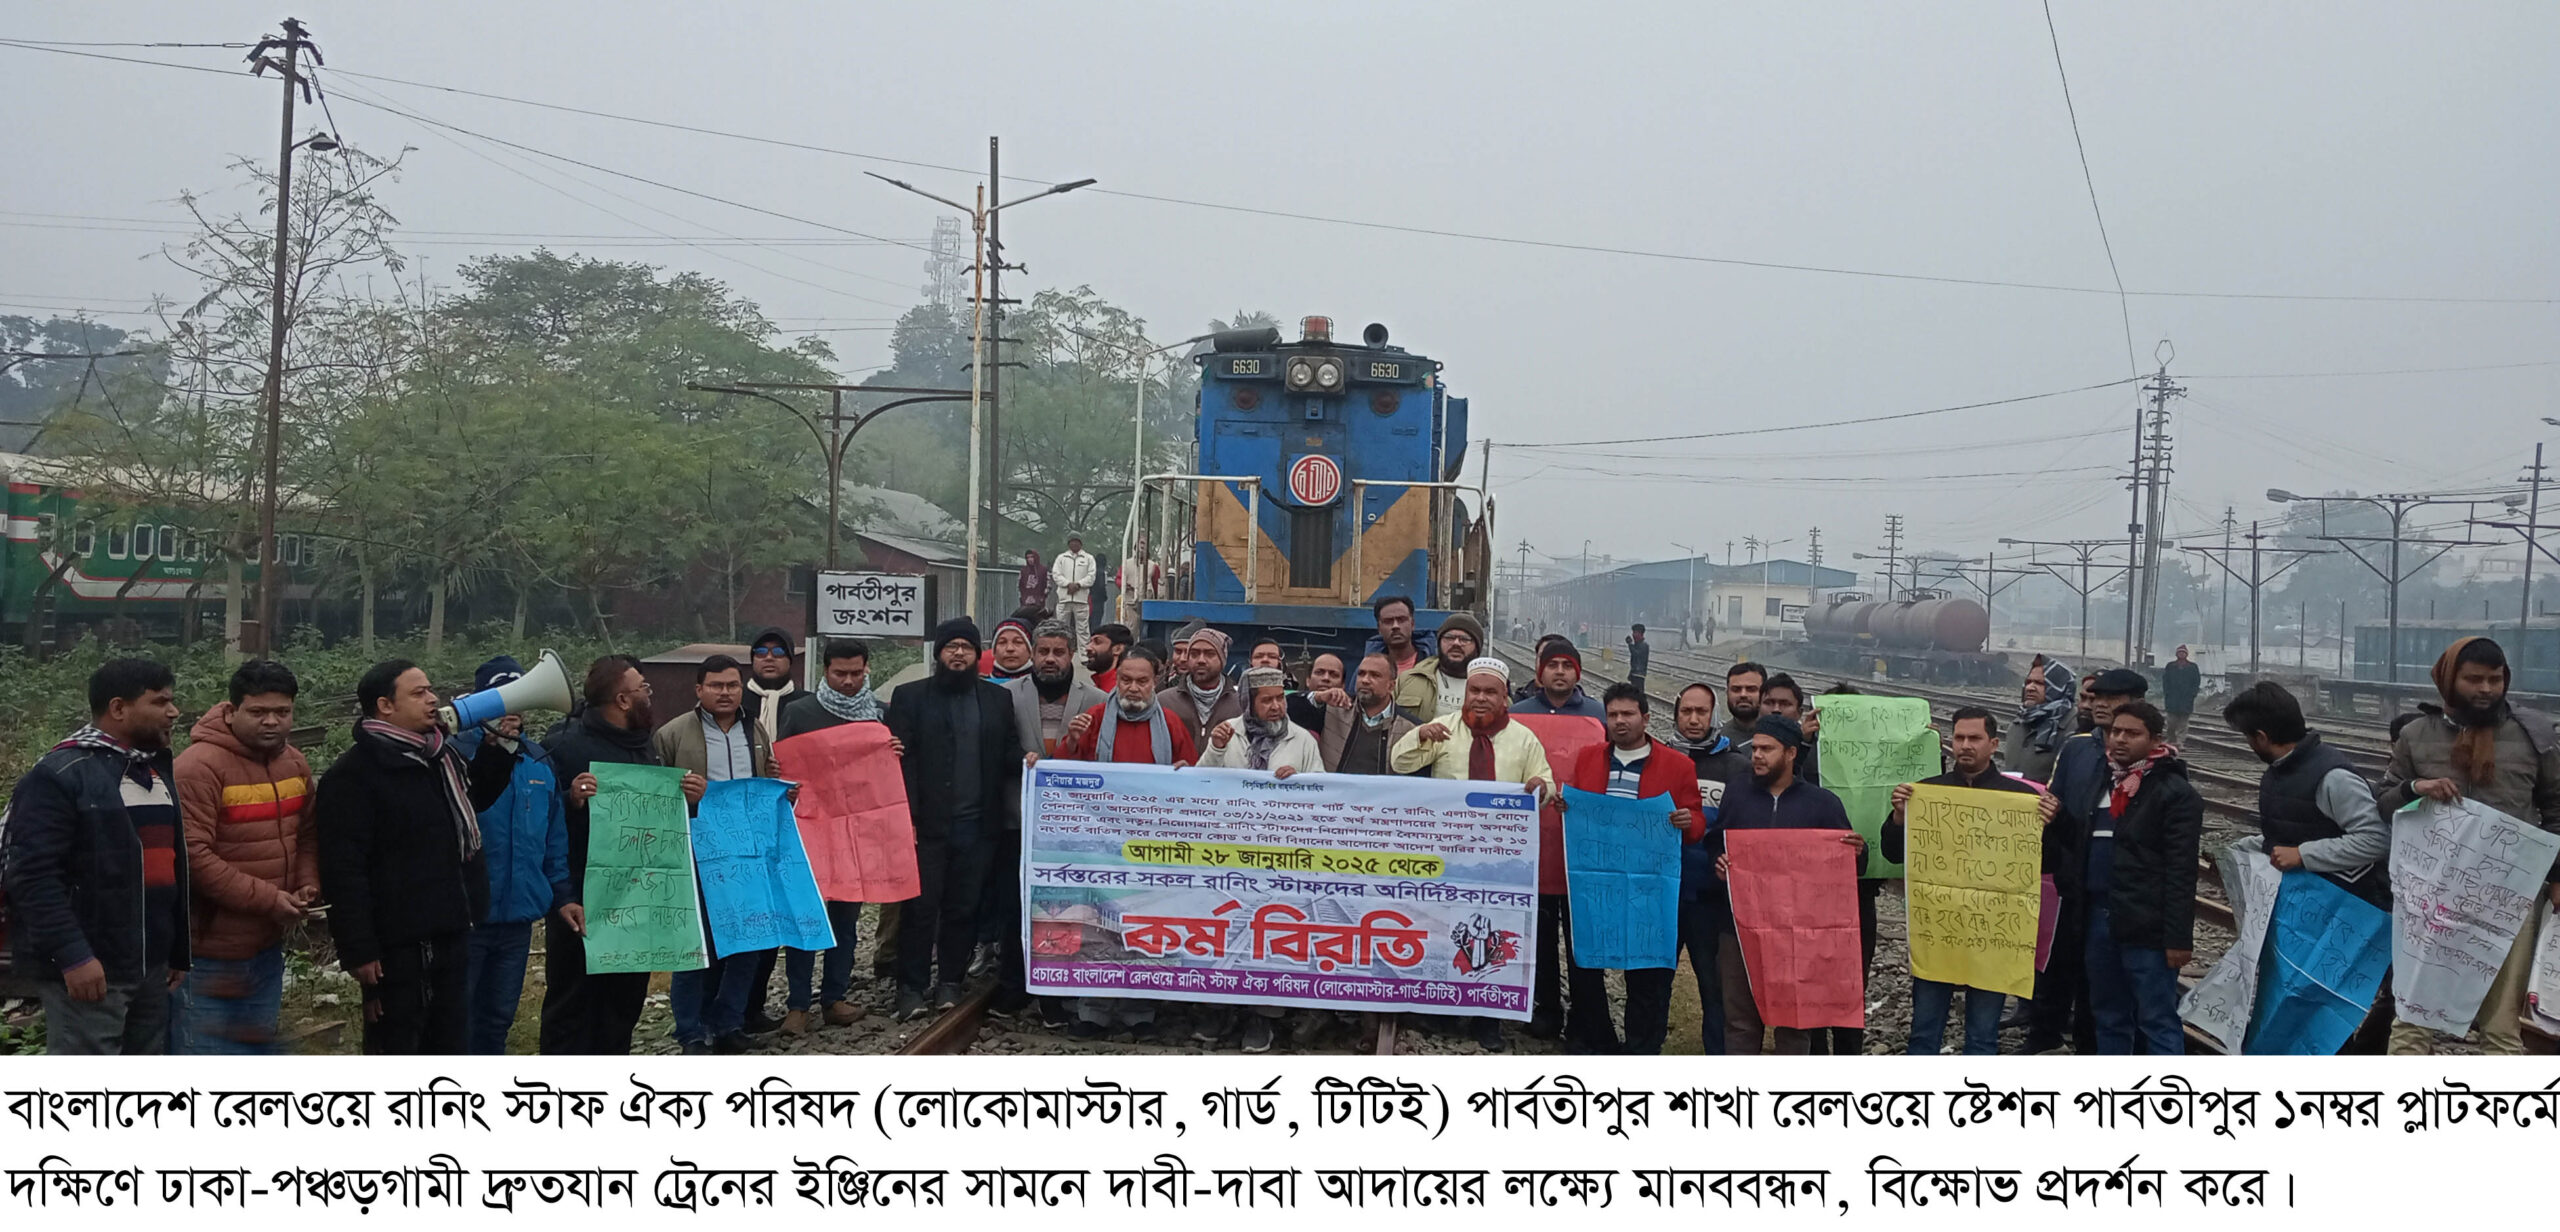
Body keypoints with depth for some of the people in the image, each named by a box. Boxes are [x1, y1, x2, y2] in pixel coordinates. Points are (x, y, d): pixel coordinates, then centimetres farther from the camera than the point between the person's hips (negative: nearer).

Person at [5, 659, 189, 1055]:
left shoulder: (156, 771, 16)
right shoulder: (59, 775, -11)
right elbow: (34, 875, -18)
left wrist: (180, 950, 19)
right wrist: (72, 956, -24)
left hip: (151, 965, 8)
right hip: (89, 967, -8)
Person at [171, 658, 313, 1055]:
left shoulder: (295, 764, 6)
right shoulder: (200, 766, -19)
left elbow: (307, 834, 16)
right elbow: (192, 855, -23)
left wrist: (308, 885, -3)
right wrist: (267, 899, -21)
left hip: (267, 947, 8)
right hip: (209, 953, -8)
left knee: (259, 1051, 20)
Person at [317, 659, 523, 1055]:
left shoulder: (444, 752, 10)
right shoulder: (352, 774, -15)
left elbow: (475, 799, 29)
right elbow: (344, 871, -19)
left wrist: (497, 749, 12)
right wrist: (359, 949, -22)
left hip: (451, 930, 8)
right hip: (399, 943, -8)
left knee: (450, 1040, 19)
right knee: (394, 1050, 4)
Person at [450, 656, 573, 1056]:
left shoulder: (540, 761, 10)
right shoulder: (457, 753, -10)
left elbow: (555, 839, 16)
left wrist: (562, 895, 11)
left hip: (518, 917, 6)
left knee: (499, 1018, 18)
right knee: (458, 1021, 4)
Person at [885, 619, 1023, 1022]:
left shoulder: (998, 698, 13)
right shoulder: (911, 697, 6)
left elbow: (1010, 755, 11)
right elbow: (902, 760, -1)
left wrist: (1025, 762, -13)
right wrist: (906, 817, -10)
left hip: (977, 824, 2)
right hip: (928, 823, -2)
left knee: (963, 908, 7)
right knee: (920, 907, -2)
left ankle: (950, 981, 18)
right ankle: (912, 987, 6)